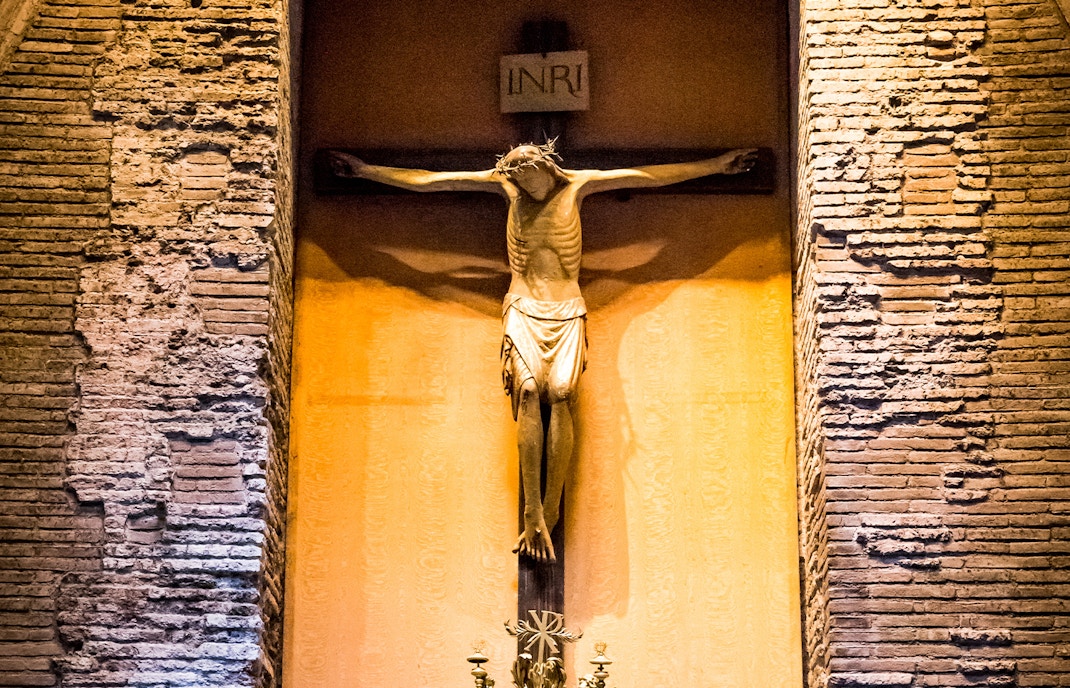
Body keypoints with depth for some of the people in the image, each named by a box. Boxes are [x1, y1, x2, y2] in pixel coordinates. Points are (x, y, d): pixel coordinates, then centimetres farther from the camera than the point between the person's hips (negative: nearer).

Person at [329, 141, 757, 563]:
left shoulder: (576, 185, 6)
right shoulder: (505, 184, 7)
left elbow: (653, 176, 10)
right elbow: (424, 180, 9)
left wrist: (719, 164, 12)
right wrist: (365, 170, 9)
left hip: (567, 311, 1)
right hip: (522, 309, 0)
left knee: (560, 391, -25)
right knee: (529, 388, -26)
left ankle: (549, 513, -26)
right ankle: (533, 516, -31)